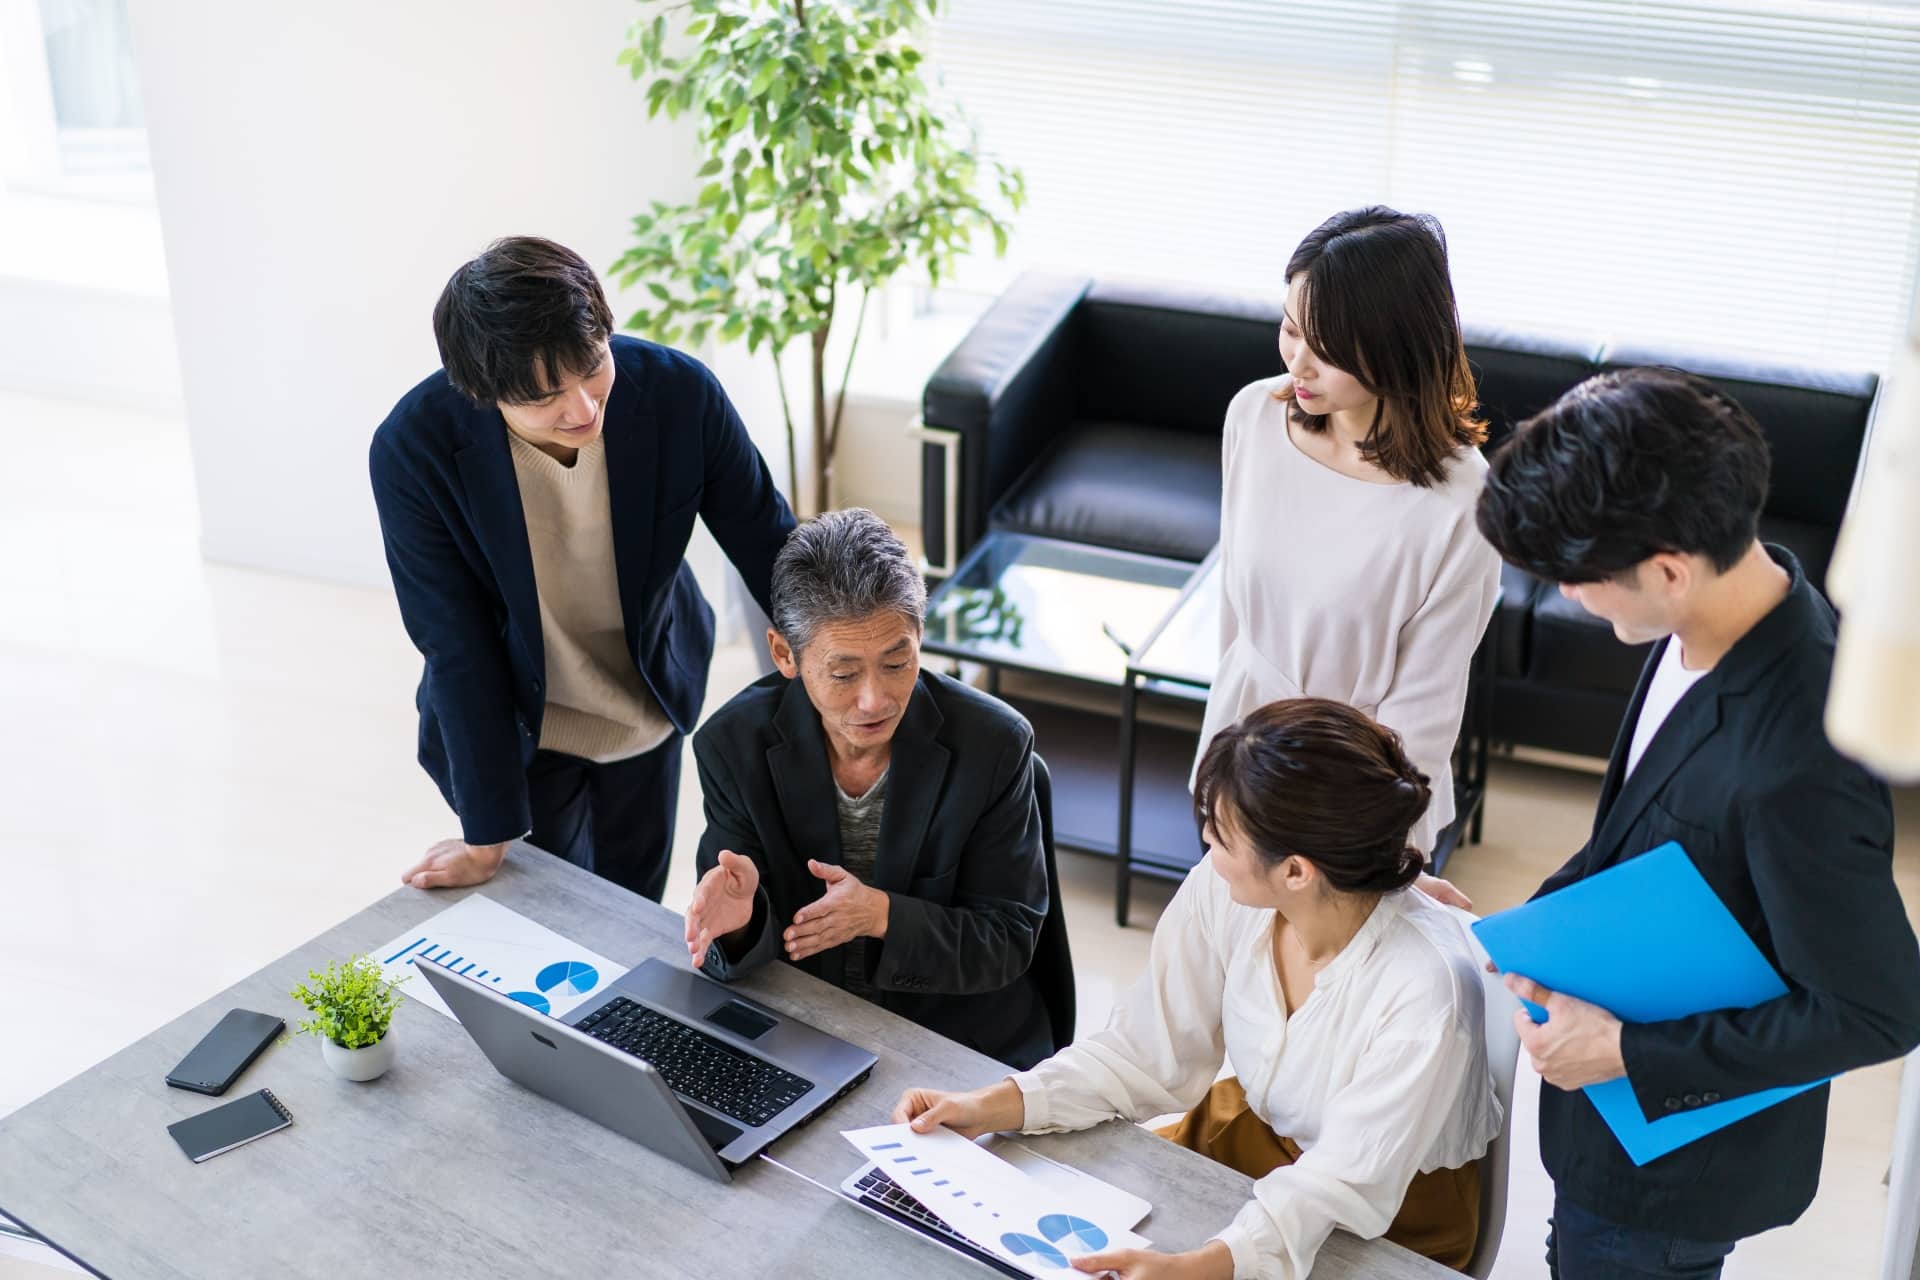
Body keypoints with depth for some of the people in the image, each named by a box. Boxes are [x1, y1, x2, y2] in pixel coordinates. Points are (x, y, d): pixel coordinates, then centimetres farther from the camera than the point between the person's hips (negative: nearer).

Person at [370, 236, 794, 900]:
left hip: (652, 700, 2)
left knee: (634, 913, 21)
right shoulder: (412, 448, -30)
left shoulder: (680, 392, -27)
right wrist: (488, 837, -16)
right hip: (516, 722, -2)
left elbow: (771, 547, -13)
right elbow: (454, 644, -22)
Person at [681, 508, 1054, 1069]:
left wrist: (883, 916, -24)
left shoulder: (996, 743, -13)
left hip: (967, 1046, -1)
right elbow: (735, 962, -5)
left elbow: (1008, 943, -7)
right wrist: (737, 920, -29)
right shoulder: (731, 745, -10)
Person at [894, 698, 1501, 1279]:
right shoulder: (1221, 892, -17)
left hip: (1389, 1224, -5)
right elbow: (1147, 1052, -6)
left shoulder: (1425, 985, -31)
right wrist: (992, 1107, -18)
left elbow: (1347, 1183, -31)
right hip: (1244, 1138, 5)